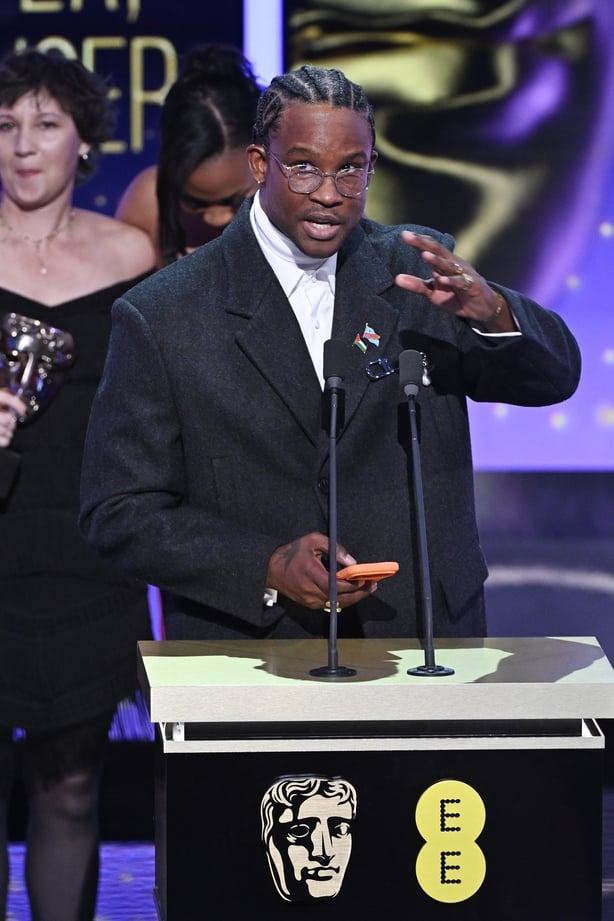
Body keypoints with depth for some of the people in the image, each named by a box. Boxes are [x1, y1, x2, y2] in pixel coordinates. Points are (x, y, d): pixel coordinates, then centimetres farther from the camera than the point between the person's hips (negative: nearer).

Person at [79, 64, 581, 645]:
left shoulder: (418, 274, 6)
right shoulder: (160, 318, -3)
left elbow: (555, 375, 2)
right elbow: (119, 514, -3)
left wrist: (490, 310, -19)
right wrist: (270, 569, -15)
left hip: (424, 641, 0)